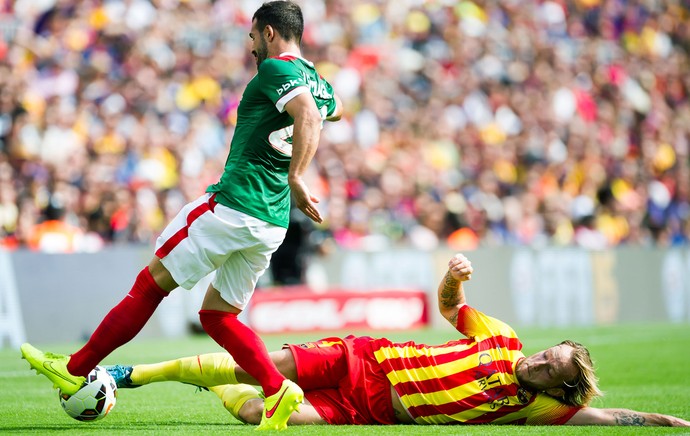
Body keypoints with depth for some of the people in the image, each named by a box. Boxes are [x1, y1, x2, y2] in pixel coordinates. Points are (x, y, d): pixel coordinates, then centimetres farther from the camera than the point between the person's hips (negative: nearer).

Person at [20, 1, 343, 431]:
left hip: (234, 204, -8)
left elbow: (308, 116, -29)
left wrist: (295, 178, -32)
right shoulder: (318, 81, 15)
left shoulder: (276, 69, -10)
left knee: (151, 283, 1)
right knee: (218, 314, 14)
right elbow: (334, 110, 41)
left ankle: (75, 369, 7)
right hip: (273, 222, 8)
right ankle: (278, 389, -4)